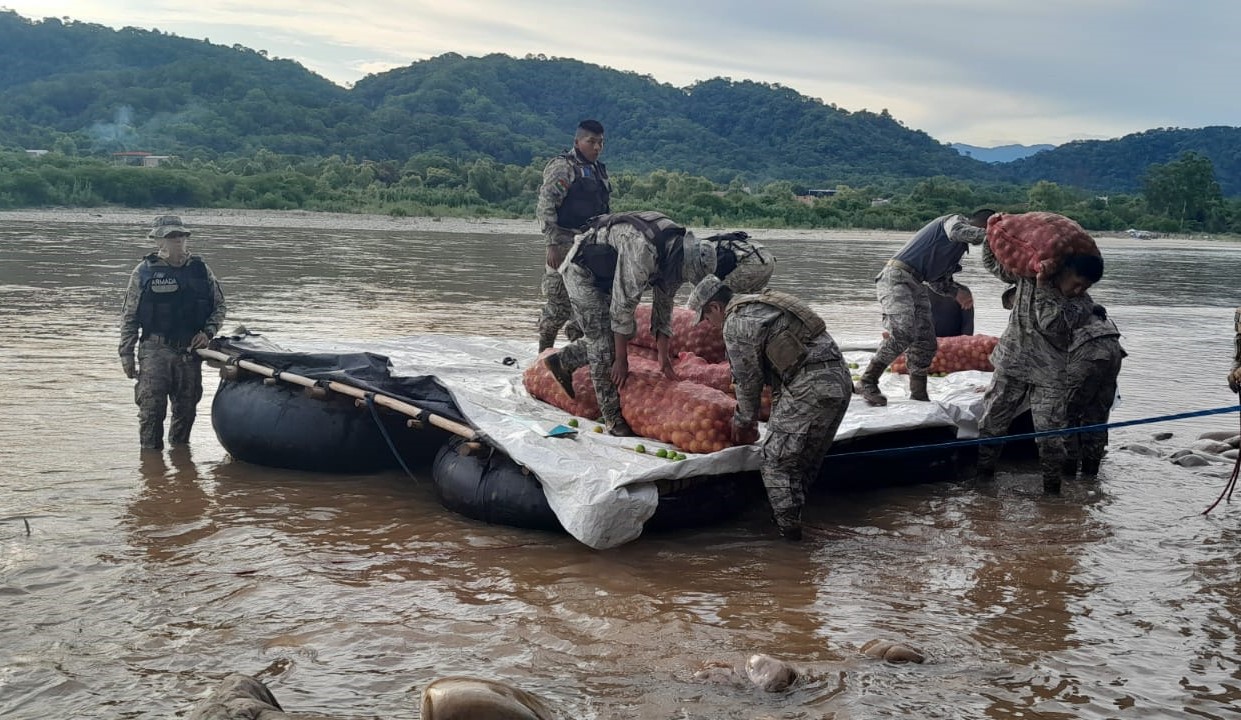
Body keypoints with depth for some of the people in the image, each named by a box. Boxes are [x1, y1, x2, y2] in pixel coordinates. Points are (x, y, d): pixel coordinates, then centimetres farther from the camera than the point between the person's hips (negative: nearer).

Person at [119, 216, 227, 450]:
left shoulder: (200, 269, 7)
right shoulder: (145, 271, -1)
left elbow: (219, 306, 16)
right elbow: (129, 316, 2)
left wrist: (208, 332, -1)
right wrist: (127, 354, -2)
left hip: (191, 350, 3)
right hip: (155, 351, -3)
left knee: (186, 409, 10)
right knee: (151, 409, -6)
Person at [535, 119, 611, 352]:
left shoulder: (599, 170, 18)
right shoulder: (562, 166, -7)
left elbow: (607, 208, 26)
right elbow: (545, 206, -13)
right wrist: (552, 243, -19)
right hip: (566, 243, -8)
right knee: (559, 301, -6)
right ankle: (544, 354, 6)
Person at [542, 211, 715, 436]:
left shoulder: (676, 251, -10)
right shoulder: (642, 251, -38)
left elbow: (664, 302, 2)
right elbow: (623, 306, -32)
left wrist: (663, 356, 3)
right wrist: (621, 359, -23)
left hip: (606, 273, 9)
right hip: (582, 271, -9)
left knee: (627, 331, 9)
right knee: (603, 341, -11)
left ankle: (562, 361, 22)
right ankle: (612, 416, -2)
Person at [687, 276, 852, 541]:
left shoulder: (736, 323, -4)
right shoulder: (763, 304, 25)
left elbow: (749, 380, 1)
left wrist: (743, 422, 17)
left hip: (810, 387, -10)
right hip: (841, 379, 10)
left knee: (777, 462, 0)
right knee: (807, 462, 18)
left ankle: (788, 529, 5)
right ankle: (793, 518, 26)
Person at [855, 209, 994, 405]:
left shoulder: (960, 247, 26)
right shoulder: (956, 220, 0)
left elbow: (938, 281, 23)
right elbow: (957, 232, -27)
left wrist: (957, 291, 8)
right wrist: (986, 234, -23)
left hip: (915, 285, 10)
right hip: (896, 277, -10)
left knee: (926, 341, 5)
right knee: (902, 332, -24)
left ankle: (919, 395, 12)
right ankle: (867, 382, -19)